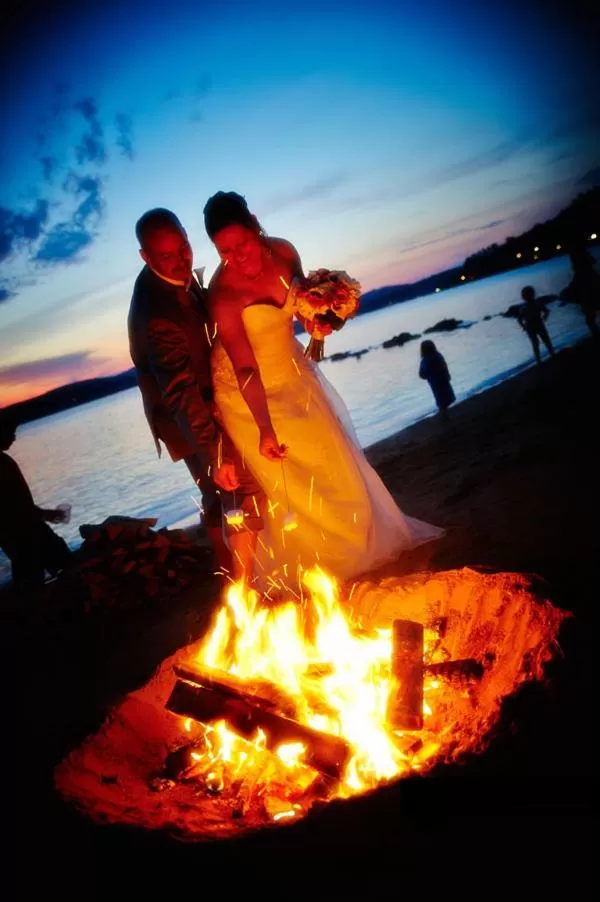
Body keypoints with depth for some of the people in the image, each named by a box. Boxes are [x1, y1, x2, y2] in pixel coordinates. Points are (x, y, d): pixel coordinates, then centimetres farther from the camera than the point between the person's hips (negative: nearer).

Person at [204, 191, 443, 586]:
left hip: (292, 371, 6)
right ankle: (314, 562, 26)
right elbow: (245, 370, -31)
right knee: (287, 482, 3)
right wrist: (265, 430, -34)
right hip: (249, 391, -6)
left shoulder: (284, 251, -14)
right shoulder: (223, 293, -29)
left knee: (331, 459, 18)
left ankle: (354, 543, 41)